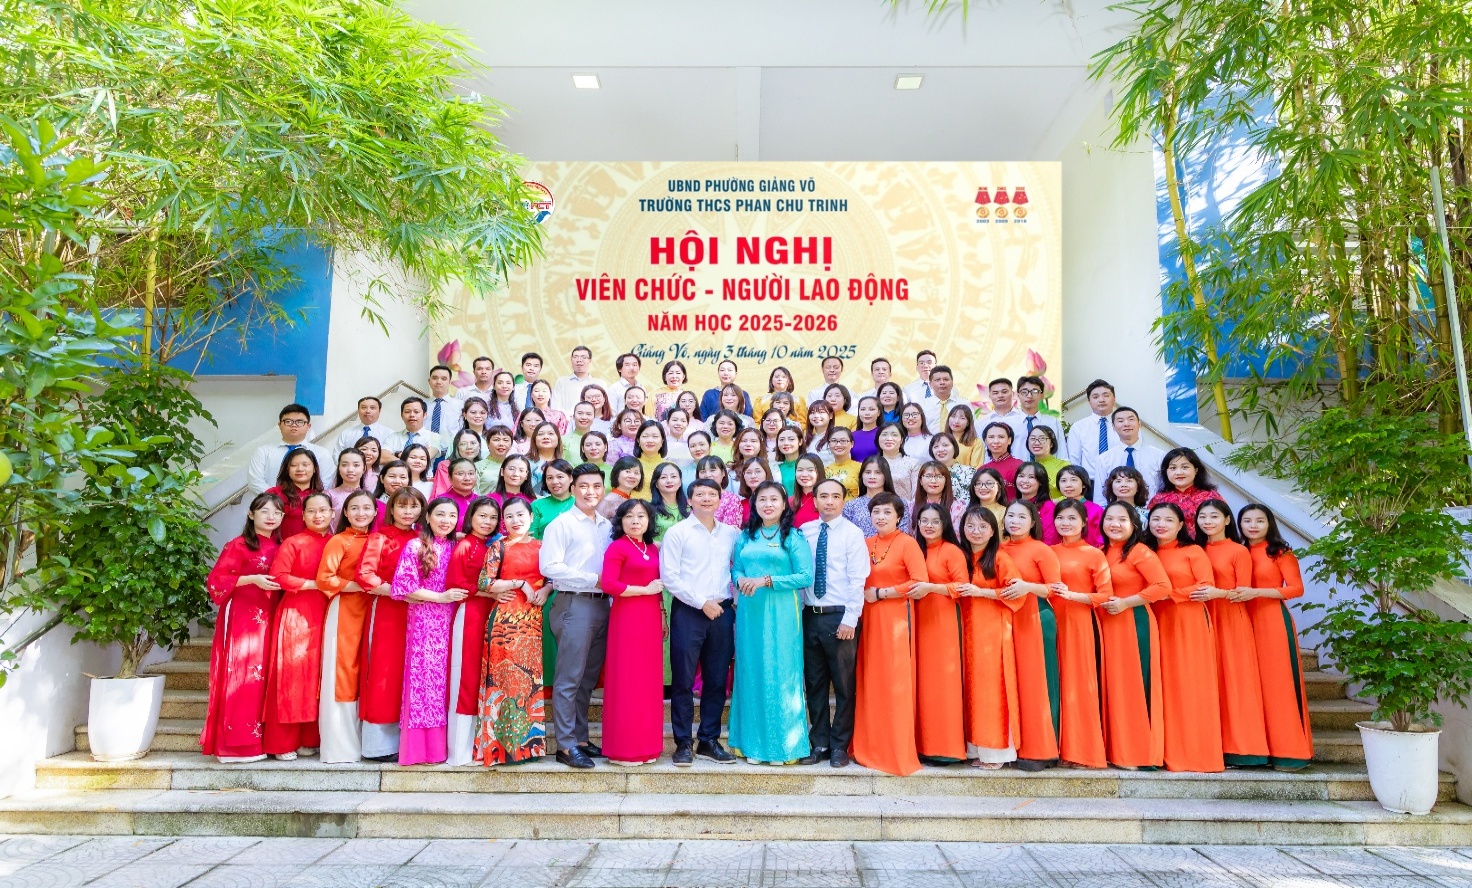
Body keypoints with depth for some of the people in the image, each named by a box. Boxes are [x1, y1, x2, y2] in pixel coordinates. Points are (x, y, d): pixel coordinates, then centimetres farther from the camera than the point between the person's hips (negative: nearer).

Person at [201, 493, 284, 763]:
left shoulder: (278, 548, 13)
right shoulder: (238, 545, -5)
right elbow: (216, 580, -10)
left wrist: (282, 584, 1)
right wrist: (253, 579, -18)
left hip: (268, 620, 6)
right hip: (241, 619, -6)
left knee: (263, 678, 6)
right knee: (240, 678, -5)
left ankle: (260, 739, 12)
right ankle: (236, 745, 1)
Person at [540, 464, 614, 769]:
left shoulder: (607, 526, 15)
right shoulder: (562, 524, -5)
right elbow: (550, 566, -14)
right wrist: (593, 579, -14)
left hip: (601, 605, 7)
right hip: (575, 605, -6)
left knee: (589, 677, 12)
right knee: (569, 678, -3)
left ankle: (580, 738, 21)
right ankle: (566, 745, 4)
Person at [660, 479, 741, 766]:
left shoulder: (731, 534, 10)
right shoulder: (677, 532, 0)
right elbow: (669, 577, -6)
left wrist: (728, 602, 0)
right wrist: (702, 602, -10)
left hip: (722, 612, 4)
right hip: (688, 612, -4)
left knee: (717, 680, 8)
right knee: (683, 680, 0)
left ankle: (709, 740, 20)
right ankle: (683, 744, 10)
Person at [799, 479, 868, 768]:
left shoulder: (853, 533, -4)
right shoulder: (804, 532, 8)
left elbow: (857, 579, -8)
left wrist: (850, 619, -13)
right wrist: (798, 612, 3)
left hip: (840, 616, -4)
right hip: (810, 615, 4)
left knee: (844, 684, 5)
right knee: (814, 683, 11)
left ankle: (840, 746, 17)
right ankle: (819, 743, 23)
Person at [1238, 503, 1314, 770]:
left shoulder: (1280, 552, -1)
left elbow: (1297, 588, -8)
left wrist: (1256, 592, -17)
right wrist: (1235, 594, -3)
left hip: (1274, 621, -5)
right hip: (1246, 621, 5)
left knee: (1279, 682, -5)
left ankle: (1288, 752, 1)